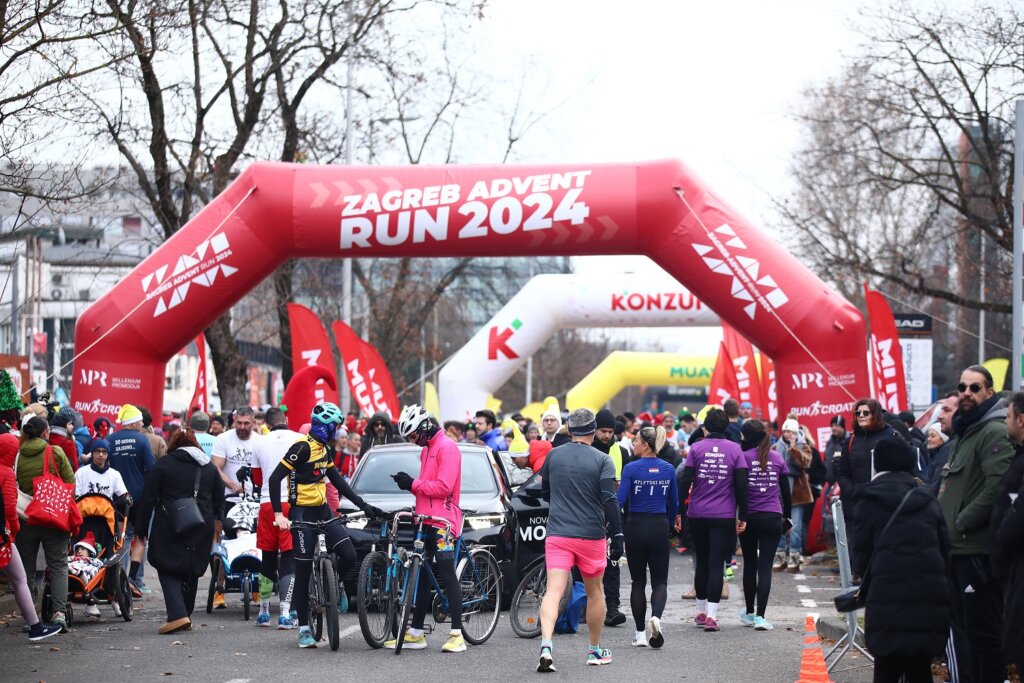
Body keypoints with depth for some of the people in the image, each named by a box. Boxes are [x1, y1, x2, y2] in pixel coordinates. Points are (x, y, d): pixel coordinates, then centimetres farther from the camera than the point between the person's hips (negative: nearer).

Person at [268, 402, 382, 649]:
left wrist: (363, 505, 10)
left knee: (348, 555, -7)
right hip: (302, 514, -7)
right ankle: (304, 628, 5)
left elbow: (338, 481, 16)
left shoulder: (325, 449, 11)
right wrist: (279, 514, -23)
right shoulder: (302, 447, -15)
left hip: (322, 511, 7)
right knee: (304, 571, -3)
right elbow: (275, 478, -18)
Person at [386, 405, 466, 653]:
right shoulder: (427, 449, 20)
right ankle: (416, 634, 15)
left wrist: (413, 484, -14)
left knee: (447, 575, -10)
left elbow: (443, 487, -19)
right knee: (422, 576, 10)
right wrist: (409, 484, 2)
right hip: (426, 521, 10)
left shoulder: (446, 447, -11)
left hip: (443, 522, -10)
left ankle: (457, 635, -11)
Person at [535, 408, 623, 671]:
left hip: (557, 534, 1)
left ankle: (546, 645, -28)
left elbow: (544, 492, 17)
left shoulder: (553, 455, 4)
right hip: (592, 535, -1)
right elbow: (609, 500, -12)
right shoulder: (602, 460, -6)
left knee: (553, 590, -7)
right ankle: (595, 651, 26)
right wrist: (617, 535, -7)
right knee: (595, 591, 16)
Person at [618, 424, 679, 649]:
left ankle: (640, 633, 8)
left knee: (638, 581, 9)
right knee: (660, 580, 7)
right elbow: (674, 502, 12)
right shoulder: (668, 469, 2)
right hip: (660, 527, 2)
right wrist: (674, 521, 29)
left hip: (636, 527, -2)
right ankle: (656, 616, -22)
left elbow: (619, 500, -15)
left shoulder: (631, 469, -10)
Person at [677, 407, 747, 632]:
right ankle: (711, 614, -13)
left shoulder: (696, 448, 0)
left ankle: (701, 611, 22)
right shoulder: (735, 449, 0)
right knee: (716, 564, -3)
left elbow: (685, 482, -3)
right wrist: (743, 516, 3)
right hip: (724, 516, -1)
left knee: (702, 562, 15)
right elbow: (741, 485, -2)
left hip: (697, 514, 1)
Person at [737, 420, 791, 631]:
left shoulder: (743, 457, -5)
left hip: (749, 517, -1)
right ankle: (760, 616, -12)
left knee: (749, 565, 13)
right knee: (765, 566, -2)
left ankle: (749, 613, 24)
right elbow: (785, 490, 9)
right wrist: (787, 515, 19)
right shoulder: (777, 457, 5)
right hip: (773, 518, 1)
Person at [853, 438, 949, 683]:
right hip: (932, 597, 3)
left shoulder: (870, 503, 6)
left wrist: (865, 587, 22)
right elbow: (944, 548, 14)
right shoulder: (928, 501, 16)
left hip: (888, 598, -3)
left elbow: (862, 553, 7)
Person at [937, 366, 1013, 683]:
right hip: (957, 549, 10)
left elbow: (997, 487, -23)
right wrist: (947, 525, 15)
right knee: (962, 625, 15)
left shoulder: (994, 432, -11)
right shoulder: (965, 432, 20)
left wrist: (961, 523, -16)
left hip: (978, 549, -10)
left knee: (982, 627, -8)